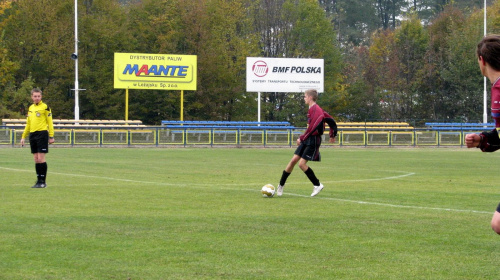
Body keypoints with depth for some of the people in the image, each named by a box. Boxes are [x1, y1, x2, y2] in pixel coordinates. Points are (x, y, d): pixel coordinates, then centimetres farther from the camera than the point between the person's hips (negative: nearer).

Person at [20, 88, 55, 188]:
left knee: (41, 158, -9)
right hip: (32, 134, 6)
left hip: (42, 133, -6)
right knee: (36, 159, 6)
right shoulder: (31, 108, 16)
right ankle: (39, 181, 10)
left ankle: (43, 181, -5)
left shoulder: (45, 107, -2)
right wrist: (23, 137, 20)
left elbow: (50, 122, -3)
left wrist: (51, 136, -8)